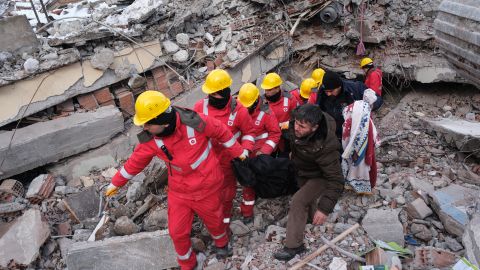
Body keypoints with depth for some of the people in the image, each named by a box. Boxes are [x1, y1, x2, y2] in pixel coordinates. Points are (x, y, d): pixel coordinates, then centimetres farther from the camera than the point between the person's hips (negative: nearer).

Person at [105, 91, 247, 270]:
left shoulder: (194, 123, -28)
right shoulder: (150, 140, -17)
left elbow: (221, 132, -11)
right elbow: (135, 161, 0)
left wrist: (237, 152, 1)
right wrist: (115, 183, 11)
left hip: (206, 187, -2)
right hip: (178, 191, 3)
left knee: (213, 220, 21)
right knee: (177, 231, 10)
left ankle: (222, 243, 58)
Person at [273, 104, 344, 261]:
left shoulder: (324, 147, -44)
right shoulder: (297, 121, -28)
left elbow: (335, 180, -36)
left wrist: (325, 208, -40)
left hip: (319, 177, -7)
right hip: (302, 172, 7)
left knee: (298, 202, -19)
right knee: (306, 198, 25)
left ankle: (294, 246, -5)